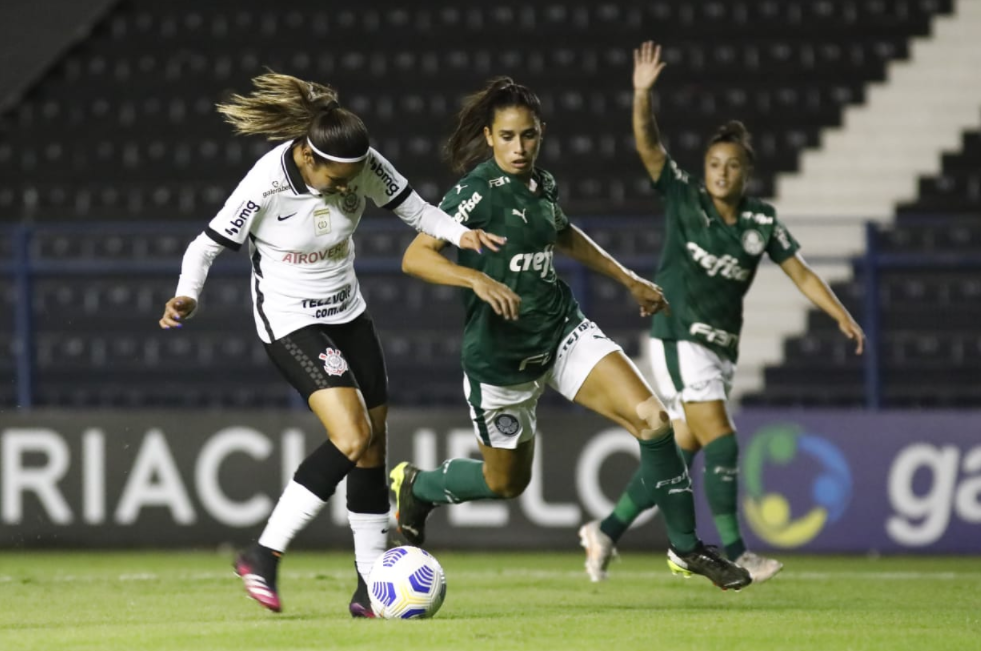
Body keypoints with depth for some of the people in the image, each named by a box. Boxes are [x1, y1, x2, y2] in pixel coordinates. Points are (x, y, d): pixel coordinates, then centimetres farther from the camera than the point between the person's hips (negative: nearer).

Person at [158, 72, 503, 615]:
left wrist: (459, 232, -15)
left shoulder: (364, 165, -12)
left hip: (347, 314, 6)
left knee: (373, 448, 5)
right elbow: (207, 245, -15)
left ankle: (370, 589, 14)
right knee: (352, 437, -21)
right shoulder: (267, 185, -25)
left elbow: (411, 208, 3)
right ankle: (263, 557, -11)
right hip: (289, 321, -6)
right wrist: (187, 296, -33)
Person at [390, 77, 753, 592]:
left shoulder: (542, 185, 3)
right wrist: (477, 279, -40)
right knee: (506, 482, 11)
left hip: (563, 331, 5)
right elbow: (415, 257, -26)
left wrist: (628, 280, 26)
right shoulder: (478, 191, -18)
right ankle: (415, 486, 42)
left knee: (651, 418, -14)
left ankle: (686, 549, -2)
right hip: (499, 352, -5)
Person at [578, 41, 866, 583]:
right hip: (678, 338, -5)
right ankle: (734, 554, -12)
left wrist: (842, 315, -5)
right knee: (721, 441, -15)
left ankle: (606, 531, 19)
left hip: (722, 345, 5)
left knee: (680, 450, 6)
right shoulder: (683, 197, -4)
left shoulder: (762, 222, 4)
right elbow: (647, 145, -14)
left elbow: (800, 273, 6)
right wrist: (642, 93, -28)